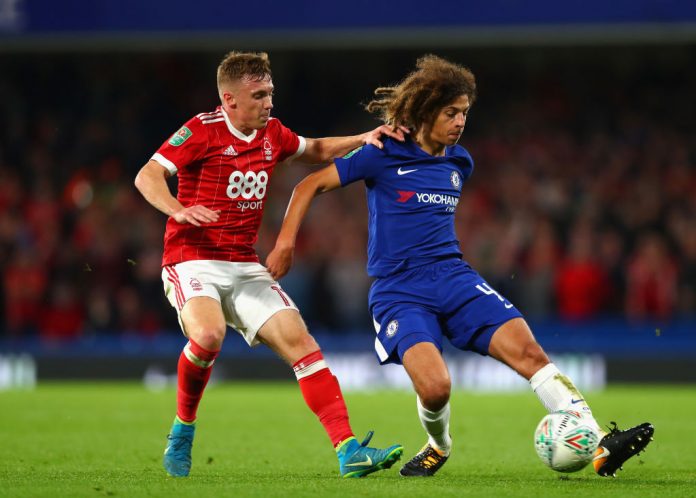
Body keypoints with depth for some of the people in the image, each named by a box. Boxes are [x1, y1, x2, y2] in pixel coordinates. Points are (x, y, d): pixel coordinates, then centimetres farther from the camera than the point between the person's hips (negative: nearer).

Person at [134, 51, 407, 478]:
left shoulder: (272, 133, 10)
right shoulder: (203, 130, -9)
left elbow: (317, 151, 29)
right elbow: (147, 177, -13)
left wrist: (364, 139, 11)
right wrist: (178, 210, -32)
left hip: (245, 267, 6)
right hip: (193, 261, -6)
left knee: (300, 342, -9)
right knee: (209, 334, -33)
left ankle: (348, 451, -13)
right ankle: (183, 431, -8)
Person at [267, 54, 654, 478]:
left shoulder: (459, 161, 12)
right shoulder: (383, 156, -4)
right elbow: (311, 185, 1)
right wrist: (285, 243, -5)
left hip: (453, 276, 5)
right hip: (398, 290, -5)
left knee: (527, 350, -18)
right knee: (435, 388, -27)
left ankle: (599, 447, -22)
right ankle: (439, 445, 9)